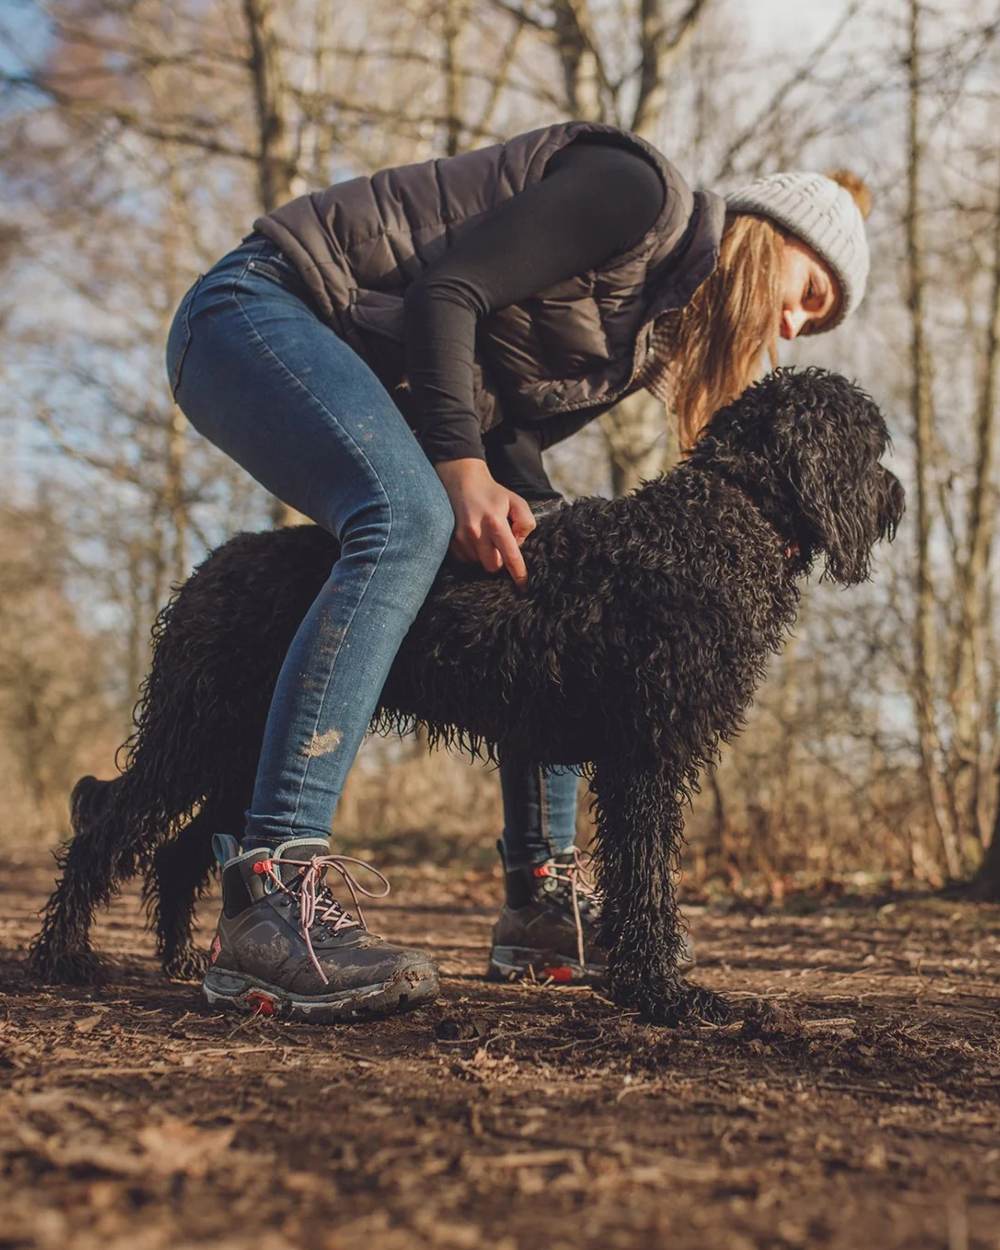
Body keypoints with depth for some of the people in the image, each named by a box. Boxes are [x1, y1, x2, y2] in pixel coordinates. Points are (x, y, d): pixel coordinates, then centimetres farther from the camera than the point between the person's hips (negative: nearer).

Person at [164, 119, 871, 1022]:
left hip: (372, 386, 10)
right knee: (409, 521, -34)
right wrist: (462, 465, -26)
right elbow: (445, 291, -20)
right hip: (259, 309, -10)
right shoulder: (638, 192, -12)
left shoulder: (651, 328, 16)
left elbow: (509, 438, 7)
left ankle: (543, 899, 5)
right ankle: (269, 901, -41)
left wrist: (535, 509, -12)